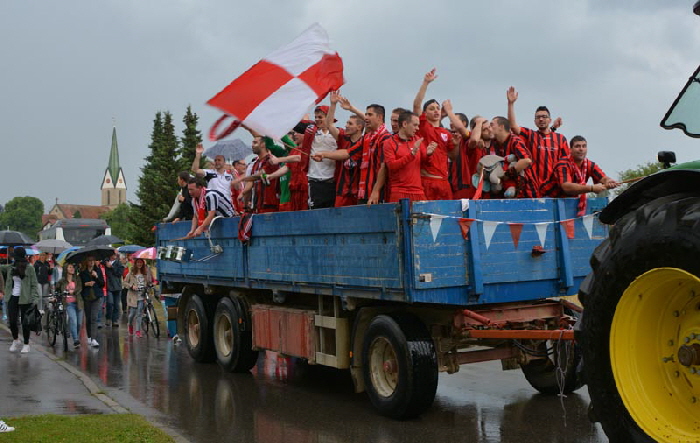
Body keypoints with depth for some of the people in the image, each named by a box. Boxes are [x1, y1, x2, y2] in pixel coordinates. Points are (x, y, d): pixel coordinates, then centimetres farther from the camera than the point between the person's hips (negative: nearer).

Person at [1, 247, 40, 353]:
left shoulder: (30, 269, -6)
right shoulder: (10, 268, 4)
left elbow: (34, 285, -6)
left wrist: (35, 299, -14)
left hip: (25, 299, -3)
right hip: (13, 298, 3)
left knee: (25, 322, 3)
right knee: (12, 321, 4)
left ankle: (26, 344, 16)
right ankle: (15, 340, 28)